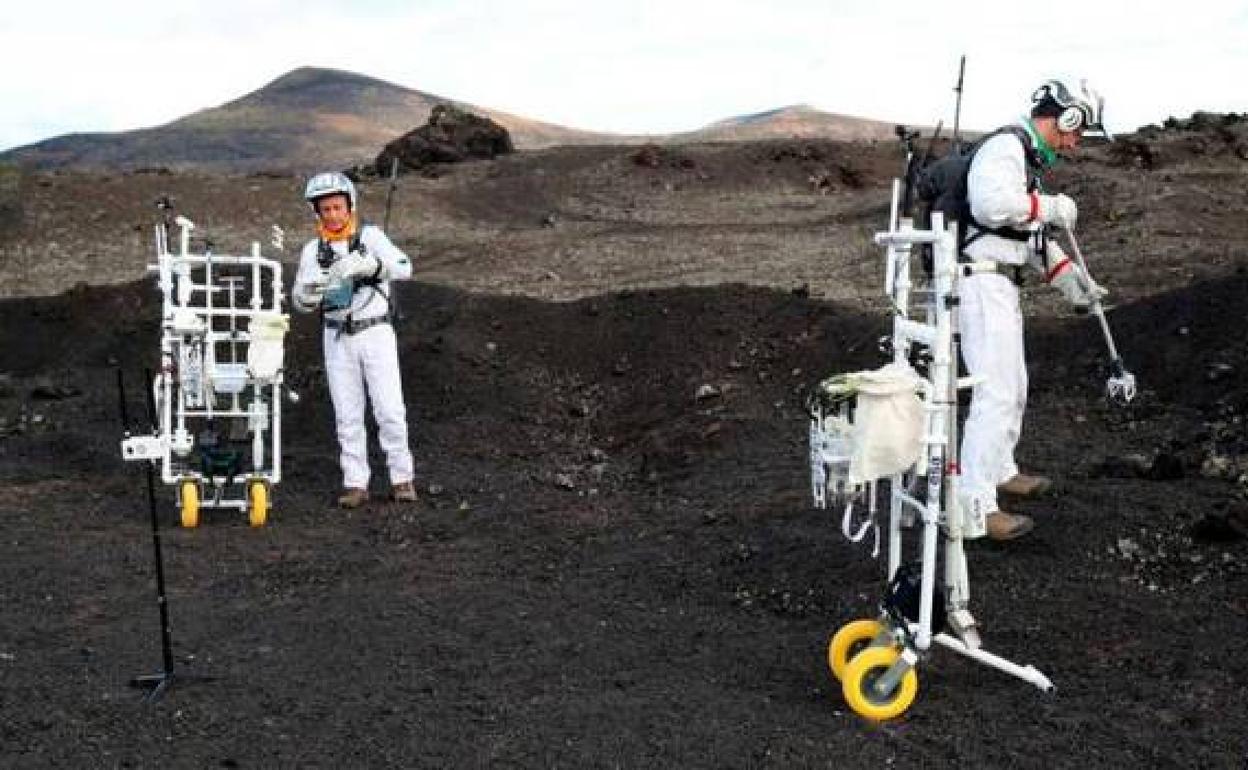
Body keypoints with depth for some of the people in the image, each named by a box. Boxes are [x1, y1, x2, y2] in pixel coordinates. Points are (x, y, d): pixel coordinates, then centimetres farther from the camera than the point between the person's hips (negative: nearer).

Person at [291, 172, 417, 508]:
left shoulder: (370, 236, -4)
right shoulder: (313, 250, 5)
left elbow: (403, 267, -20)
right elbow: (300, 302, 2)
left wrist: (363, 264, -35)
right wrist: (310, 290, -22)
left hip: (376, 333, -3)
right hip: (337, 338, 3)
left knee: (390, 410, -5)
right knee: (347, 415, 4)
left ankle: (402, 478, 7)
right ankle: (356, 484, 10)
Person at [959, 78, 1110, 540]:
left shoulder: (1028, 157, 21)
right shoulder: (1005, 146, -13)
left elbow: (1033, 234, 24)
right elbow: (991, 203, -31)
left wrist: (1069, 277, 14)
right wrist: (1050, 206, -18)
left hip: (1002, 284, 11)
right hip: (983, 282, -11)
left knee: (1014, 385, 22)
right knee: (996, 393, -13)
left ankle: (1000, 471, 39)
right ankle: (974, 504, -11)